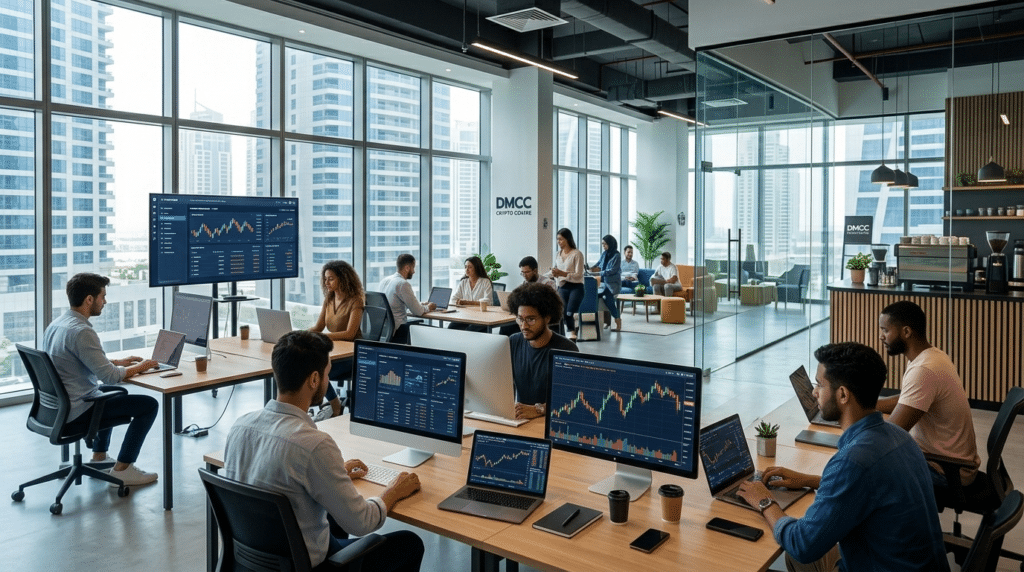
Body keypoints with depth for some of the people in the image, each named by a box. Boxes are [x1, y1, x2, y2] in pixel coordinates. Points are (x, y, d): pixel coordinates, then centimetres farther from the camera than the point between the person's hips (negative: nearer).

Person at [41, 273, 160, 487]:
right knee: (149, 405, -6)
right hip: (76, 411, -10)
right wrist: (140, 367, -8)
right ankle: (122, 469, 0)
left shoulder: (54, 325, 6)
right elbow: (110, 376, -24)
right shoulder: (82, 332, -25)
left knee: (112, 394, 35)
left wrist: (119, 362, 14)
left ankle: (99, 457, 37)